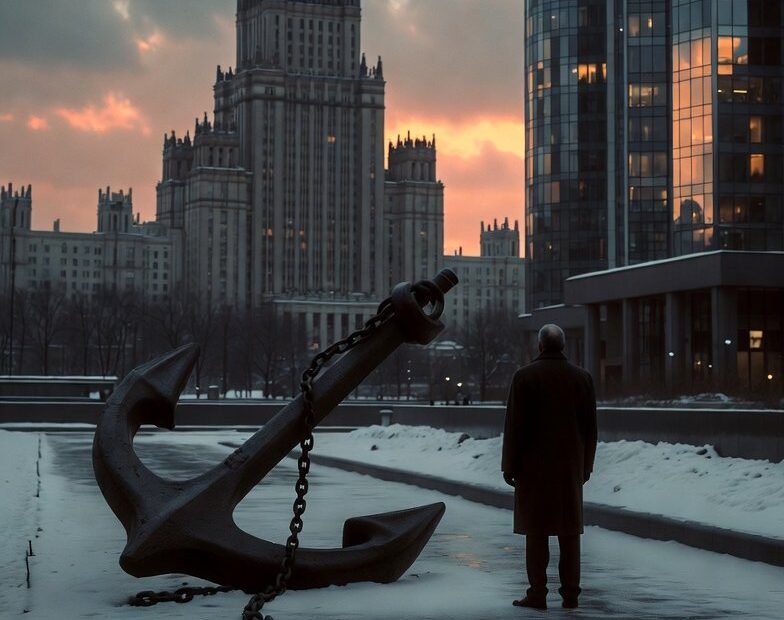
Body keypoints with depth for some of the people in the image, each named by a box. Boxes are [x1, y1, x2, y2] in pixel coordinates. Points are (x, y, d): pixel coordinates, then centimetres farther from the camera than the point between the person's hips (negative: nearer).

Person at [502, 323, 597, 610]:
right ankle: (570, 592, 9)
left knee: (536, 530, 0)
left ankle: (537, 593, 0)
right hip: (570, 468, 3)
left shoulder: (525, 376, -7)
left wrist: (509, 466, -1)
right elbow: (590, 427, 7)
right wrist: (585, 466, 15)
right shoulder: (582, 378, 4)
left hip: (534, 467, -3)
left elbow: (515, 425, -8)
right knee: (569, 530, 8)